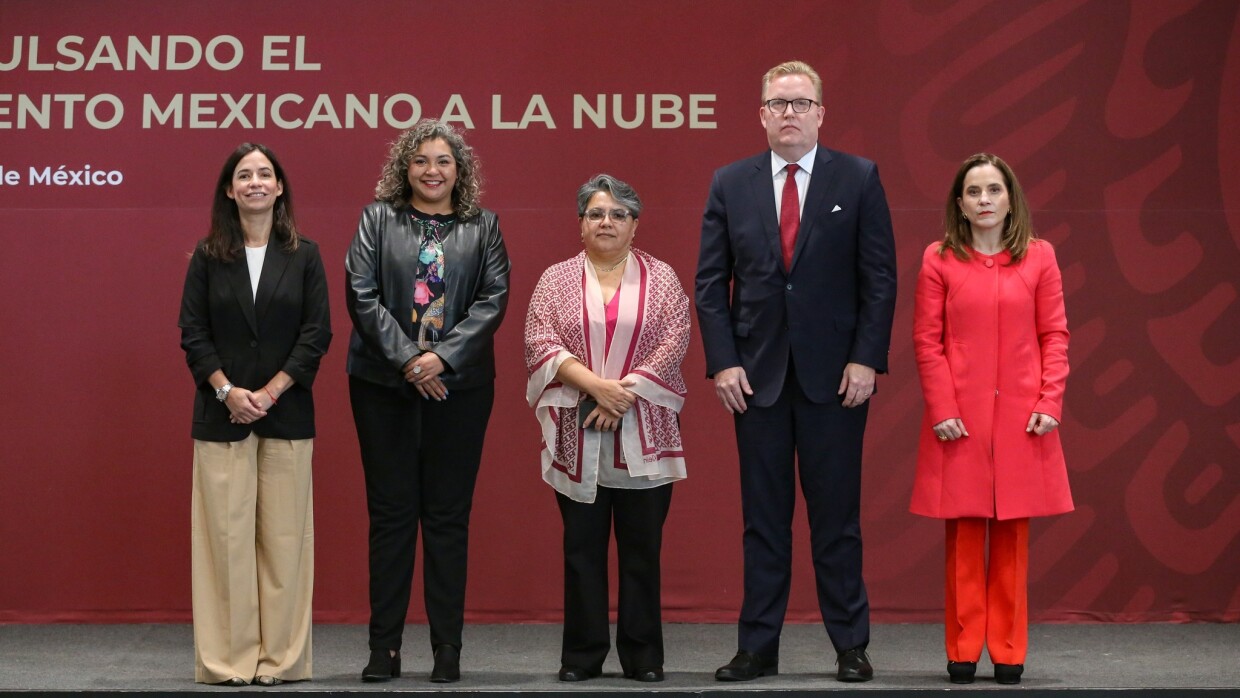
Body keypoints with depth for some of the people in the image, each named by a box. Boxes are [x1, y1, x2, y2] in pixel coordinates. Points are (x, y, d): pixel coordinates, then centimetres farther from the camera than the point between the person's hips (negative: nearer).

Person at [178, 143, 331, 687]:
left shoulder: (304, 256, 5)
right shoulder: (208, 256, 6)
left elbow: (317, 333, 0)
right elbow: (192, 331, 2)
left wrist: (271, 391, -10)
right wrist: (228, 390, -11)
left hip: (287, 414, 0)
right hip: (222, 415, 0)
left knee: (283, 533, 1)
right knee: (227, 531, -1)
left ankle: (280, 657, 8)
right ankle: (230, 658, 5)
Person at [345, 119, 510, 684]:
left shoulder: (483, 226, 8)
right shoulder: (378, 218, 6)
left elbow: (494, 298, -1)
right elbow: (360, 293, -3)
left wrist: (443, 357, -13)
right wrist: (406, 360, -12)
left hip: (460, 385, 0)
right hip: (384, 384, 0)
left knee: (448, 516, 4)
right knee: (390, 513, 3)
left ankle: (447, 647, 10)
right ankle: (384, 646, 10)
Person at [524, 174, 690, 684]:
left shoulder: (661, 278, 7)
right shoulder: (556, 279, 8)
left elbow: (674, 341, -3)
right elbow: (540, 342, -3)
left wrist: (624, 392, -13)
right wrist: (595, 386, -15)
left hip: (644, 436, 0)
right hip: (577, 436, 0)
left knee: (642, 546, 4)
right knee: (582, 545, 5)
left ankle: (644, 655, 12)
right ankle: (582, 654, 13)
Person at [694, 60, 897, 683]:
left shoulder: (858, 179, 2)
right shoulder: (730, 184, 6)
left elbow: (879, 277, -1)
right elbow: (711, 282, 5)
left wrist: (866, 359, -9)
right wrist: (722, 362, -4)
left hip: (834, 373, -1)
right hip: (756, 374, 2)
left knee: (836, 515, 4)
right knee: (763, 517, 7)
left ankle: (850, 646, 13)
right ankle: (758, 647, 13)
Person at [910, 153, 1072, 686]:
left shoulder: (1039, 257, 5)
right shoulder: (940, 259, 2)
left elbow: (1055, 335, 5)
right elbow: (926, 340, 0)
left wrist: (1050, 403, -5)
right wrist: (943, 409, -8)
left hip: (1020, 418, 1)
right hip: (960, 418, -1)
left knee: (1012, 533, 5)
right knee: (964, 532, 2)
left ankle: (1009, 652, 12)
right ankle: (963, 651, 10)